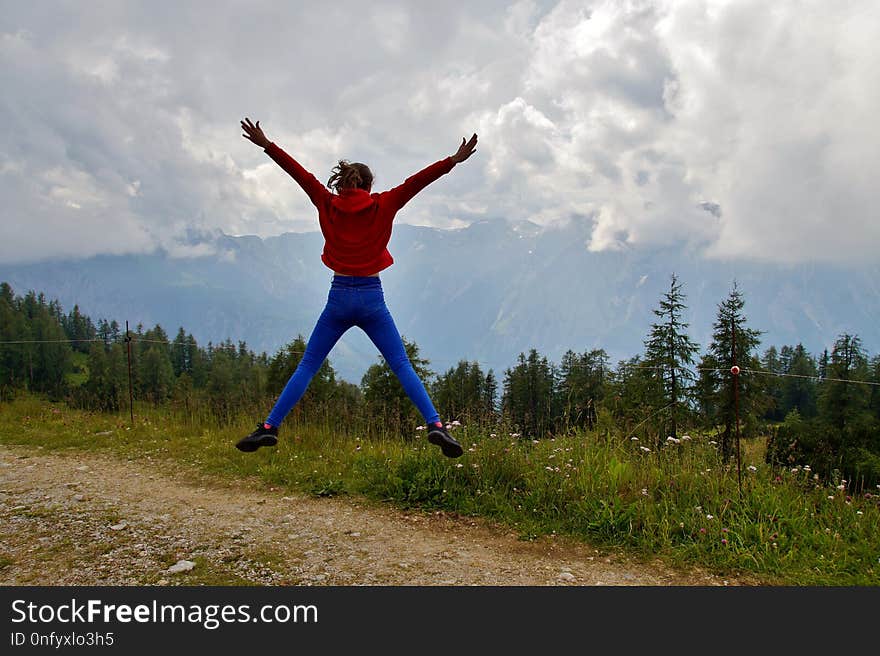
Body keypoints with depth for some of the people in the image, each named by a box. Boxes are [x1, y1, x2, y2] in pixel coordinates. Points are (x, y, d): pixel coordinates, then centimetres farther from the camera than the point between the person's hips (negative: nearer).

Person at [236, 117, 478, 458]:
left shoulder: (329, 205, 5)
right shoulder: (382, 206, 1)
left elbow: (301, 174, 11)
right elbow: (417, 181, 0)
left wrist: (266, 145, 17)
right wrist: (454, 160, 2)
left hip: (339, 298, 1)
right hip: (372, 298, -1)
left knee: (307, 366, 9)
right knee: (402, 366, 1)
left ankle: (269, 427, 5)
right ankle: (436, 425, -11)